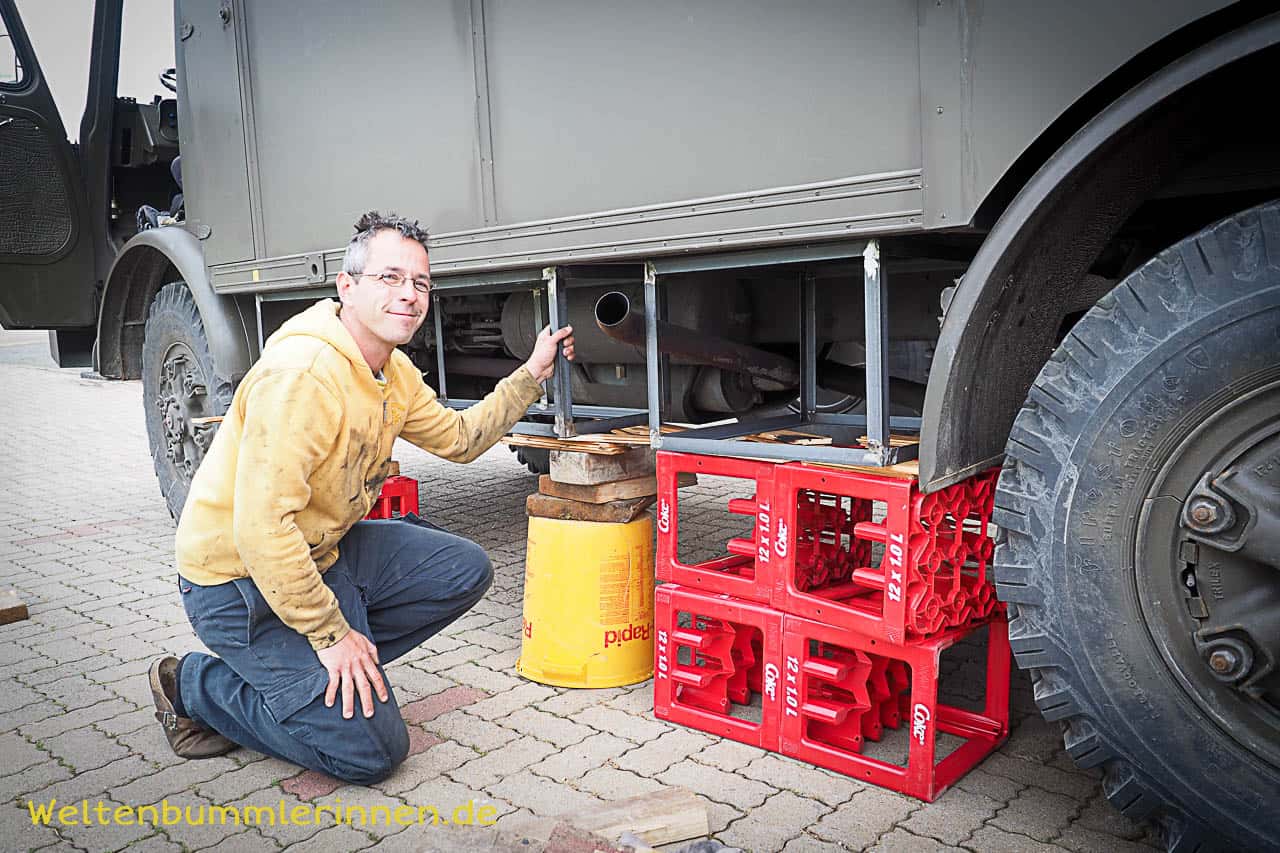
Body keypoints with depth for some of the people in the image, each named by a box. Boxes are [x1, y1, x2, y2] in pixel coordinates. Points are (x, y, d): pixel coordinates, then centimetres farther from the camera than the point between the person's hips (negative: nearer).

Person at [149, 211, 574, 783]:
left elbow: (458, 438, 15)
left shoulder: (394, 371, 3)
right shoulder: (302, 372, -28)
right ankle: (197, 687, 7)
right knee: (369, 751, -10)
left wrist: (532, 374, 7)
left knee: (465, 570, 1)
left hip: (320, 552, 9)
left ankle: (323, 669, 6)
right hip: (239, 576, -9)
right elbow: (261, 526, -30)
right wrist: (331, 633, -24)